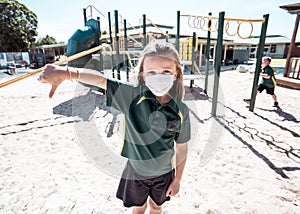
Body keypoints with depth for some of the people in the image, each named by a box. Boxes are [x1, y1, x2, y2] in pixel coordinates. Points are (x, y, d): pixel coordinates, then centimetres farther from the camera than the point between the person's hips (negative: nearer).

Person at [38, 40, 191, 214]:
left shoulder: (181, 110, -19)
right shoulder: (132, 95, -22)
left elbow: (182, 148, -9)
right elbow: (101, 80, -30)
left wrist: (177, 179, 0)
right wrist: (66, 73, -47)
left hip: (163, 173, 1)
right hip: (135, 171, 0)